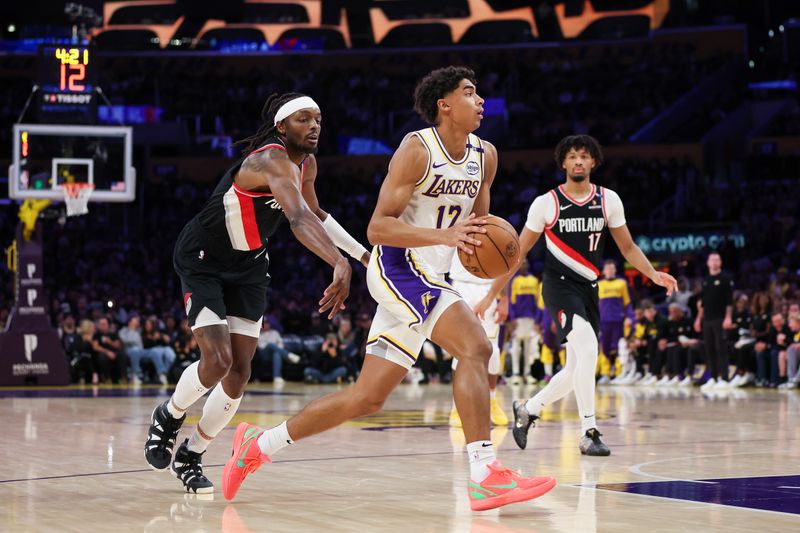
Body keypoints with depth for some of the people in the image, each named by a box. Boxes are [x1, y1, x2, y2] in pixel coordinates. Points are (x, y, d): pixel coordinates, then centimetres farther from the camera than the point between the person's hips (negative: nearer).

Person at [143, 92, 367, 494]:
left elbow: (315, 215, 19)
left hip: (248, 265, 8)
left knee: (240, 372, 1)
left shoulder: (306, 164, -2)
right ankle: (169, 416, 12)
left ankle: (190, 456, 18)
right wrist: (340, 264, -64)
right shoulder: (272, 160, -30)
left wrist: (363, 254, 14)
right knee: (217, 360, -19)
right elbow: (299, 220, -49)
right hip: (203, 260, -8)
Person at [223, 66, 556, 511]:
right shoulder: (418, 149, -13)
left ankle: (259, 444, 22)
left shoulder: (485, 156, 8)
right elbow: (377, 227, -17)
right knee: (476, 346, -26)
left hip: (429, 280, 8)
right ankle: (485, 476, -28)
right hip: (398, 267, -8)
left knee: (366, 398, 9)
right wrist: (443, 236, -30)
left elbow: (479, 222, 21)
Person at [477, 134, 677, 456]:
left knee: (577, 372, 8)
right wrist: (489, 296, -1)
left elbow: (627, 247, 12)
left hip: (588, 289, 5)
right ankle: (589, 433, -25)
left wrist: (654, 275, -6)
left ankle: (527, 410, 32)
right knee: (588, 345, -28)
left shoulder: (609, 200, 4)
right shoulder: (546, 203, -4)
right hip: (559, 285, -5)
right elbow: (518, 253, 1)